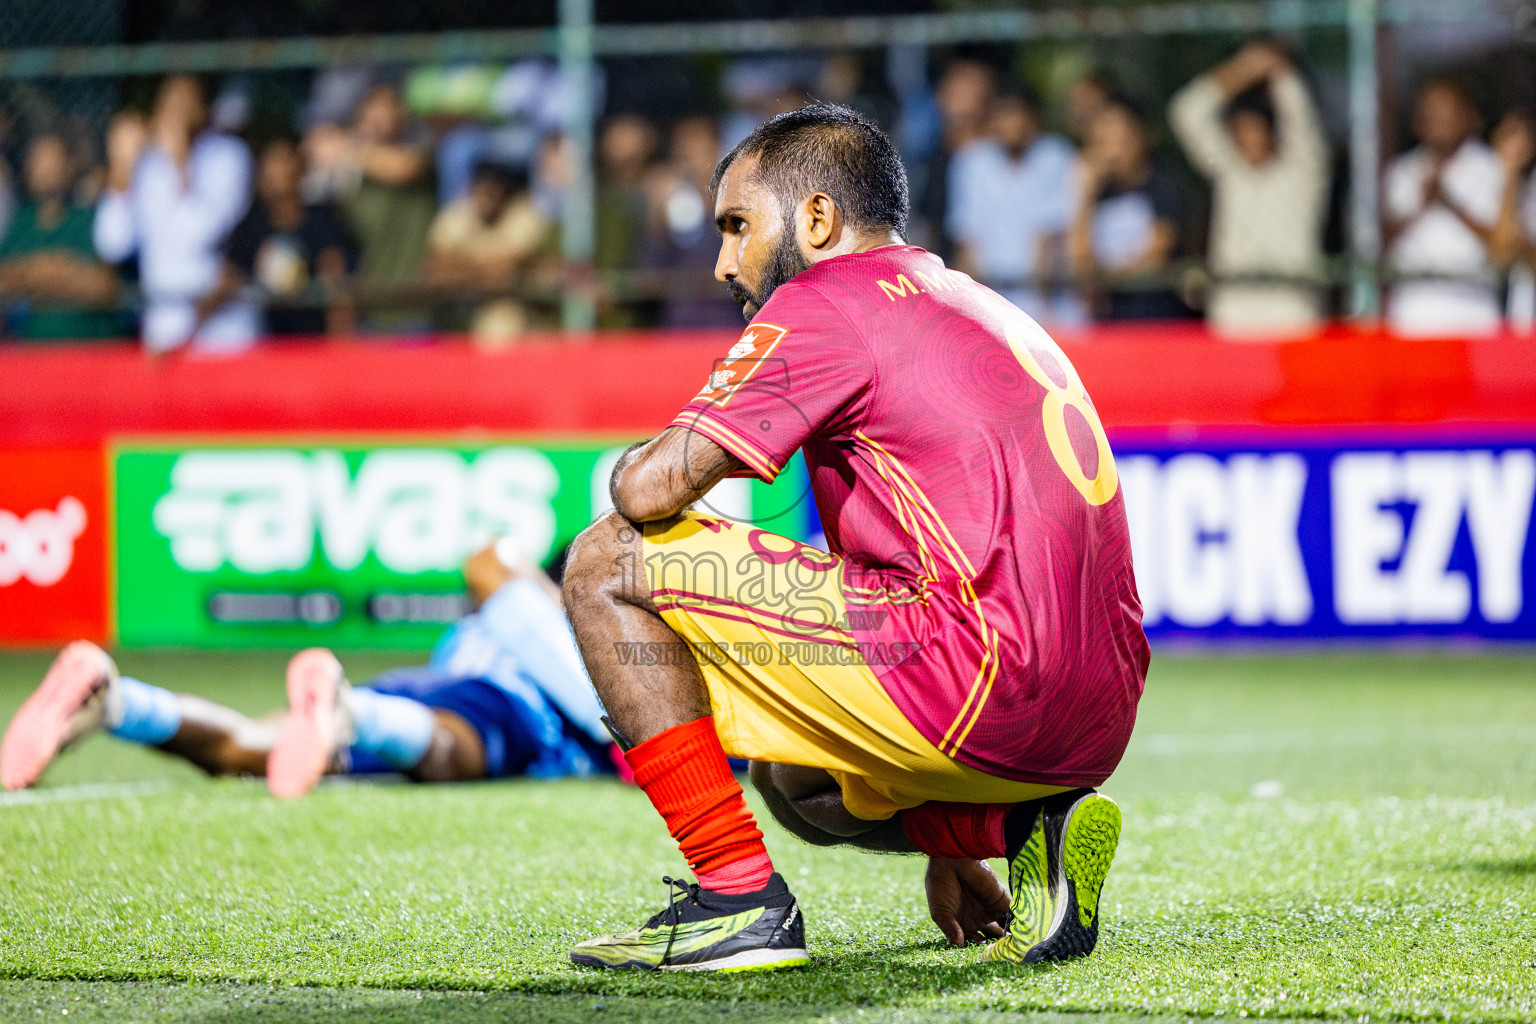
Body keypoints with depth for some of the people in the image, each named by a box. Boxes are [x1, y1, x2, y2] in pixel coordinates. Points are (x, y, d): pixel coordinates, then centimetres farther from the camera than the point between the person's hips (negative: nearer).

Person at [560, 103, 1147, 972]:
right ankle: (1029, 827, 9)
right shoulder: (985, 311, 27)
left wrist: (632, 467, 17)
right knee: (792, 775, 35)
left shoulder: (823, 300, -1)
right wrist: (951, 845, 34)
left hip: (983, 686, -9)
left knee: (608, 564, -1)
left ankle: (740, 897, -5)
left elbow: (651, 489, -10)